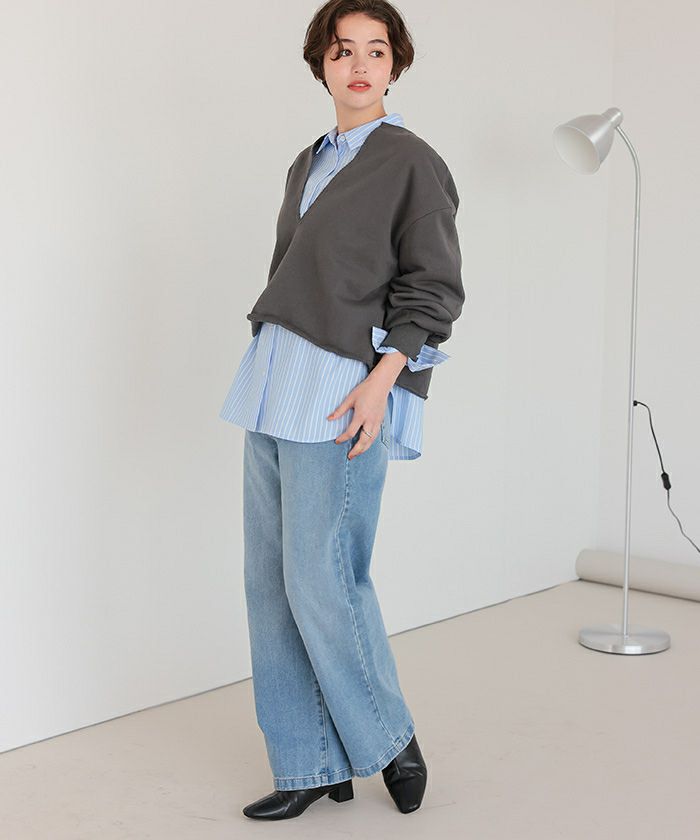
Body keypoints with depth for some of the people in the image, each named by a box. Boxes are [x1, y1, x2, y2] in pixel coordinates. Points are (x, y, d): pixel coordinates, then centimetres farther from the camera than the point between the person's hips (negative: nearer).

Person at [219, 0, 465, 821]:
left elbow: (435, 288, -6)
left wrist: (382, 379, -17)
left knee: (320, 582, -9)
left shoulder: (413, 162, -1)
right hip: (274, 384, 7)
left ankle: (389, 740, 13)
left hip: (343, 391, -7)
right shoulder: (306, 165, 19)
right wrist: (269, 375, 18)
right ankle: (310, 768, 16)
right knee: (270, 583, 6)